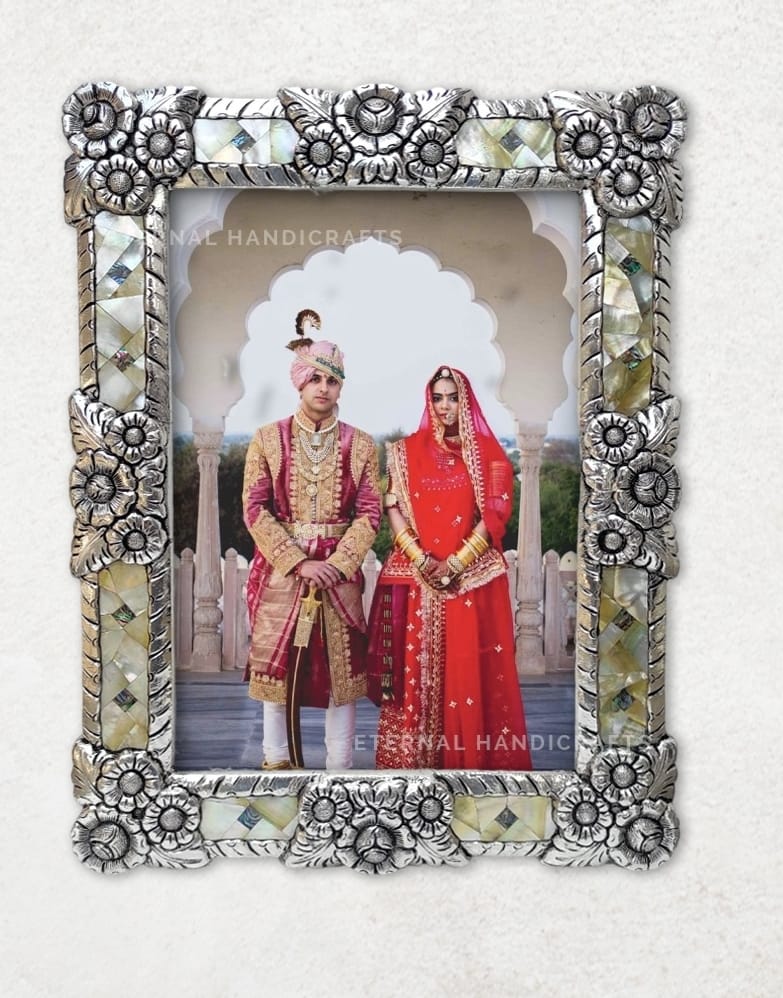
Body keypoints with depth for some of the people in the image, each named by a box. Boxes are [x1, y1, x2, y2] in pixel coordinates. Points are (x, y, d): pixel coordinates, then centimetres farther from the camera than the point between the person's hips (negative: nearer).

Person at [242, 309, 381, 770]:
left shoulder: (361, 445, 4)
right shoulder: (267, 439, 1)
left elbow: (370, 512, 0)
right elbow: (255, 509, -4)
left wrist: (337, 564, -13)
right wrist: (299, 563, -13)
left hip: (341, 570, 1)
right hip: (280, 569, 0)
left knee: (343, 667, 4)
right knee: (276, 666, 5)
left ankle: (341, 763, 15)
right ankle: (277, 759, 19)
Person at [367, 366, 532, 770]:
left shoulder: (488, 452, 4)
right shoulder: (408, 450, 8)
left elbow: (494, 515, -4)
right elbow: (393, 507, 2)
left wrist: (455, 563, -13)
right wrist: (420, 558, -11)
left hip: (473, 577, -1)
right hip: (418, 577, 1)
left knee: (471, 668, 1)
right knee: (418, 667, 3)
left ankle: (473, 757, 11)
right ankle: (415, 756, 12)